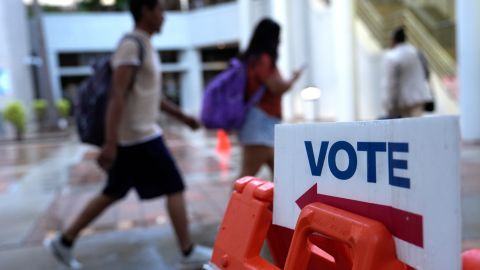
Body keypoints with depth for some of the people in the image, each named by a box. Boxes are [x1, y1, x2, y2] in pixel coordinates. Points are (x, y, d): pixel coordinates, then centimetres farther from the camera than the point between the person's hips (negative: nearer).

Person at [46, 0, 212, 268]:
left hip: (134, 136, 10)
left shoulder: (145, 47, 18)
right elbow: (117, 96, -22)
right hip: (140, 136, -10)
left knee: (113, 193, 15)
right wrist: (110, 143, -26)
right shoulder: (131, 45, -14)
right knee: (175, 188, -2)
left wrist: (182, 116, 22)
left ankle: (65, 240, 25)